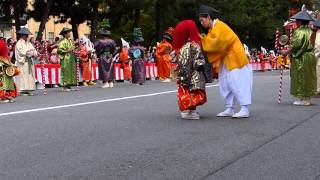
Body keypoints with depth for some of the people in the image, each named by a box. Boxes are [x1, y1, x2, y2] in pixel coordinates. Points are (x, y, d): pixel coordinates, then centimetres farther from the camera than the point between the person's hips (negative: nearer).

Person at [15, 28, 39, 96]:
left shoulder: (28, 43, 17)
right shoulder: (19, 43, -3)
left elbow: (33, 50, 8)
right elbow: (22, 52, -14)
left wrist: (35, 53, -14)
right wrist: (31, 53, -16)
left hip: (29, 63, 7)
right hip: (22, 63, -7)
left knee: (30, 76, 3)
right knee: (23, 76, -8)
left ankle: (28, 90, 5)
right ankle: (22, 91, -8)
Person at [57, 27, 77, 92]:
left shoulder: (70, 41, 15)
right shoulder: (63, 42, -11)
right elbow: (59, 50, -18)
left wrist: (73, 50, 8)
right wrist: (67, 50, -20)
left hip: (71, 58, 9)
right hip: (65, 59, -9)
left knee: (72, 71, 9)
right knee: (65, 72, -7)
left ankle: (69, 85, 15)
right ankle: (64, 87, -2)